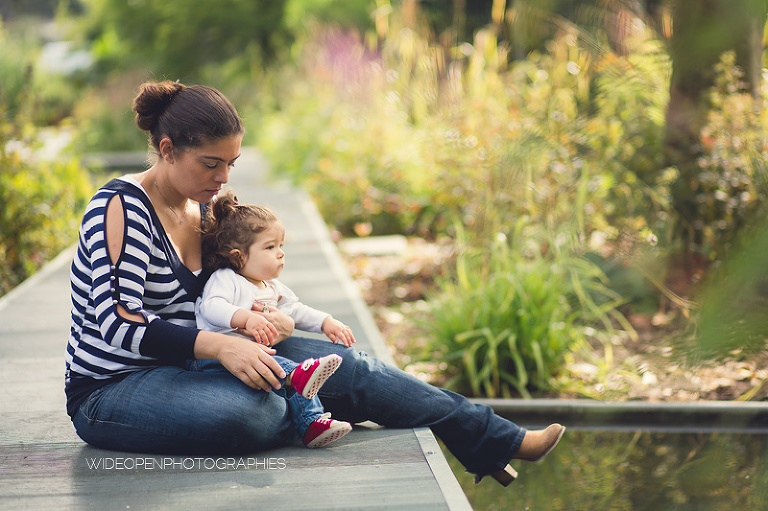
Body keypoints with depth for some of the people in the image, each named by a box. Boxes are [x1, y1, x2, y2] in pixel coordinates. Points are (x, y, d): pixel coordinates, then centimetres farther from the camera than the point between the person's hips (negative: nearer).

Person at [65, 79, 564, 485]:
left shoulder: (205, 206, 6)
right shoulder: (121, 206, -18)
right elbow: (118, 321, -28)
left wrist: (273, 317, -7)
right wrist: (219, 345, -35)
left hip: (187, 363, 8)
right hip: (113, 390, -7)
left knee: (345, 364, -7)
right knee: (247, 413, -39)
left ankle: (500, 440, -1)